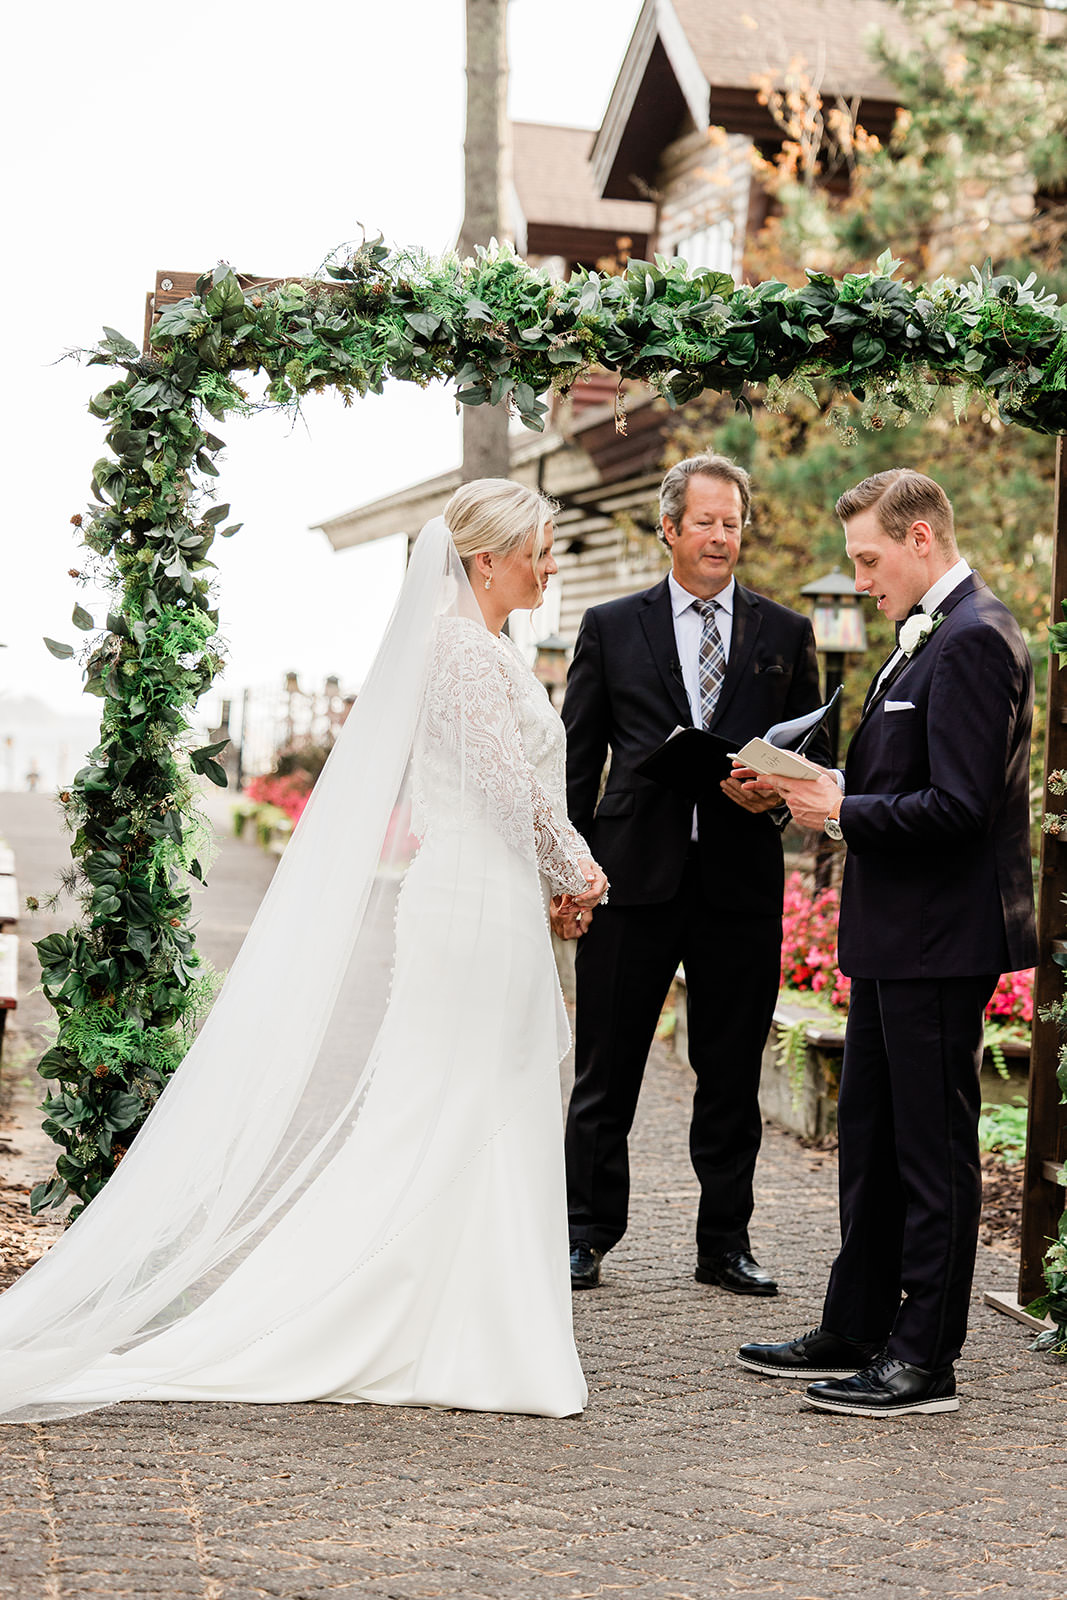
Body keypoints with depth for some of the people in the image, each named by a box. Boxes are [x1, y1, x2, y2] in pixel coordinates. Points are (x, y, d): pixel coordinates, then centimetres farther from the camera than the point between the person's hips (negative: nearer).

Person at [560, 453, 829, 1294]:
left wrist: (774, 789, -12)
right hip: (635, 873, -1)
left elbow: (814, 752, 10)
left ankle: (726, 1244, 20)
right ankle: (586, 1237, 18)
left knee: (733, 1074, 8)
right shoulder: (611, 627, 7)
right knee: (606, 1070, 5)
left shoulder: (785, 634, 10)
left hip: (741, 878, 1)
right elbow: (576, 759, 6)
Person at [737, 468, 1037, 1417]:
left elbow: (957, 806, -24)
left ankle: (925, 1362, 7)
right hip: (898, 938, 11)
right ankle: (856, 1332, 27)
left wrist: (844, 813, -15)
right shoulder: (930, 635, 15)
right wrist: (835, 795, 5)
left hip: (940, 942, -10)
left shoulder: (973, 640, -17)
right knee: (871, 1140, 17)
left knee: (934, 1148, -2)